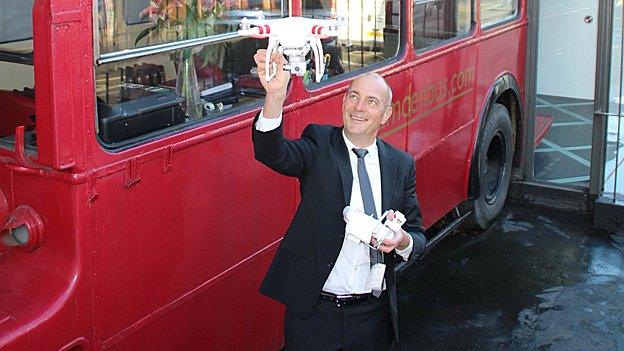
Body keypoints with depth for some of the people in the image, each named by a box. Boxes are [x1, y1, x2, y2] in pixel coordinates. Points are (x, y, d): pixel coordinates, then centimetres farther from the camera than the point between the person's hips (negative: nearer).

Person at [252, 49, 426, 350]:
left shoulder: (401, 165, 4)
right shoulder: (319, 145, -4)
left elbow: (417, 238, 7)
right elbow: (273, 153, -25)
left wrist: (402, 241, -18)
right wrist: (275, 94, -43)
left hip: (374, 313, 3)